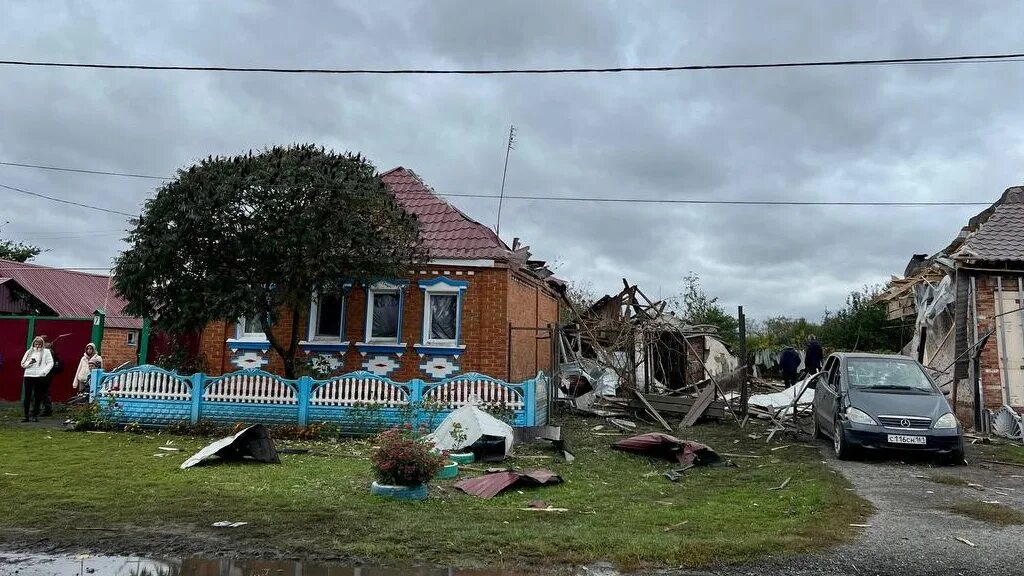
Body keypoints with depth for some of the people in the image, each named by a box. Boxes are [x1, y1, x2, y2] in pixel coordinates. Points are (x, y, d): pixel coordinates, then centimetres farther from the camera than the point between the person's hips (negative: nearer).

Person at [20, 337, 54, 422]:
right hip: (28, 376, 2)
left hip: (40, 377, -2)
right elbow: (23, 364, 12)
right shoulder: (29, 352, 13)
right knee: (27, 396, 0)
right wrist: (29, 362, -8)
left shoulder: (46, 352, 6)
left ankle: (35, 415, 9)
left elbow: (50, 363, 0)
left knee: (38, 396, 2)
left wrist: (44, 371, -12)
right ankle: (26, 415, 5)